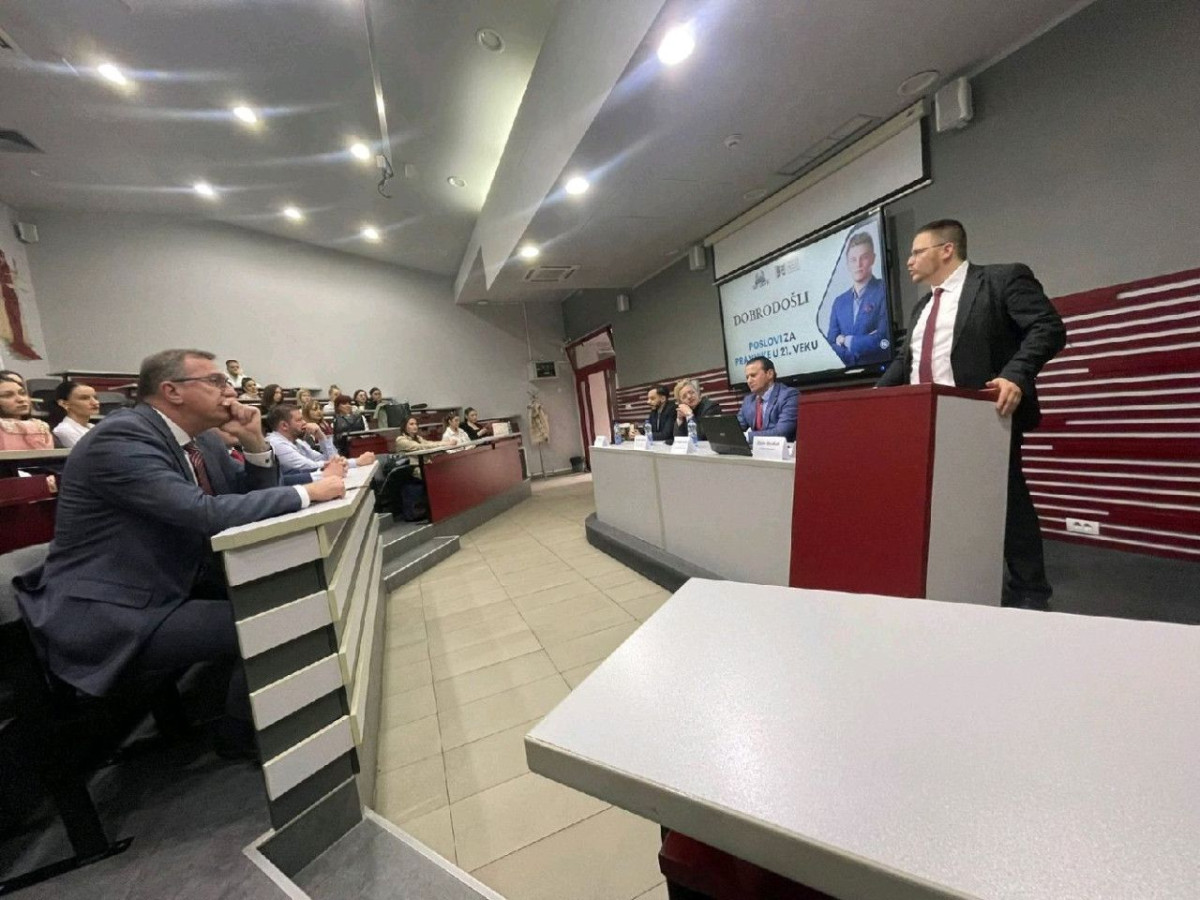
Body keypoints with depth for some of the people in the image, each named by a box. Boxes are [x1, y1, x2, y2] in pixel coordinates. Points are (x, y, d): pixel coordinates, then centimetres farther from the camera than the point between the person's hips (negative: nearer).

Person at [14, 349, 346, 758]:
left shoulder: (201, 441, 5)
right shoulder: (121, 437, -22)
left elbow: (251, 498, 9)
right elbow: (208, 514, -34)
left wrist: (254, 442, -7)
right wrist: (306, 492, -27)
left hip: (175, 587, 9)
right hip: (109, 613, -9)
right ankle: (245, 736, 6)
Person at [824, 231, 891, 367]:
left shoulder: (885, 291, -1)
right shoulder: (839, 302, 12)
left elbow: (883, 340, -10)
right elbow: (831, 345, 5)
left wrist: (848, 341, 1)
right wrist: (866, 342, -7)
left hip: (877, 369, -3)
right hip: (847, 371, 3)